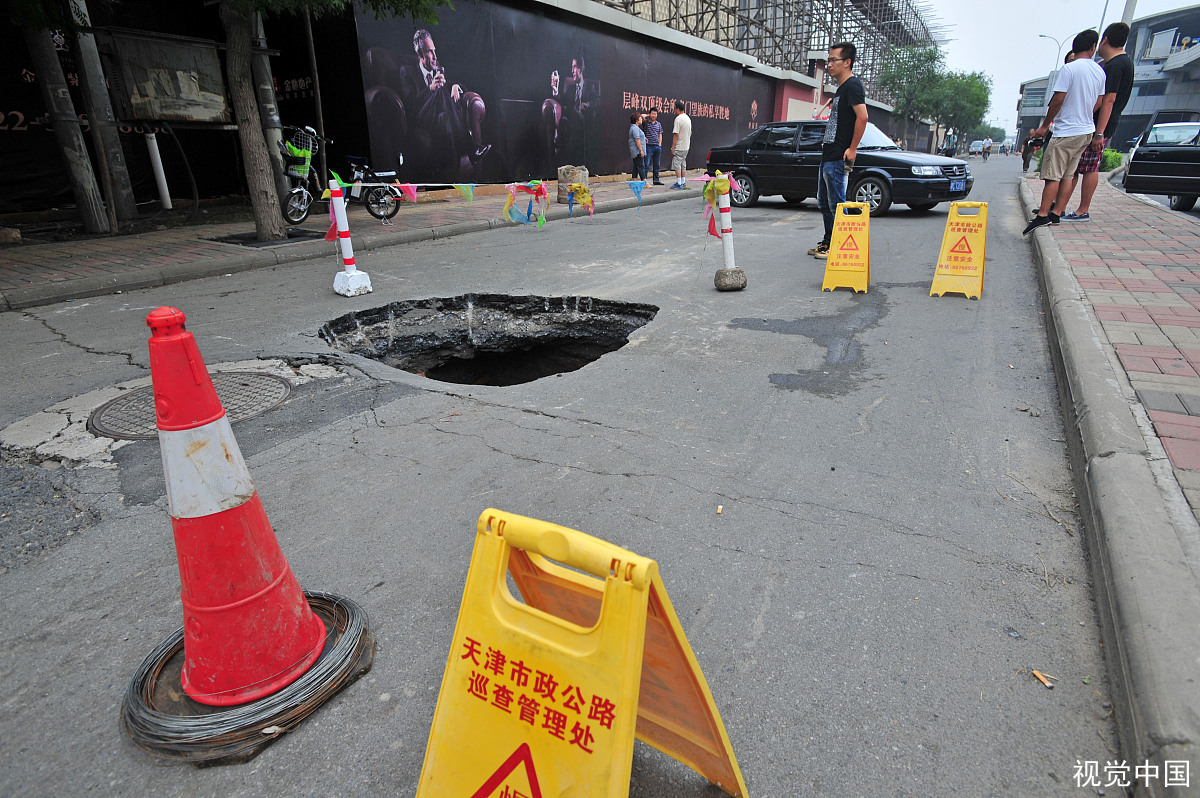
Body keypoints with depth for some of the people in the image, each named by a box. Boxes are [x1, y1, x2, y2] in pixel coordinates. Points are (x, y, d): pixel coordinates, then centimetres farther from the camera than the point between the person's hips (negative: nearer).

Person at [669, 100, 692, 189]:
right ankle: (683, 183, 17)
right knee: (683, 164, 14)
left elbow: (676, 134, -19)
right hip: (686, 146, 9)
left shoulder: (678, 119, -15)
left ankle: (679, 183, -6)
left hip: (679, 147, -9)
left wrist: (673, 147, -16)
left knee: (676, 164, -4)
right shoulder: (688, 118, 13)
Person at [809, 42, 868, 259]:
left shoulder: (853, 85, -11)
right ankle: (828, 243, 26)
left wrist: (852, 148, -23)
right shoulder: (841, 88, 19)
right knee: (824, 202, 16)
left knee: (836, 205, -7)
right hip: (828, 156, 11)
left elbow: (862, 117, -23)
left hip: (838, 158, -11)